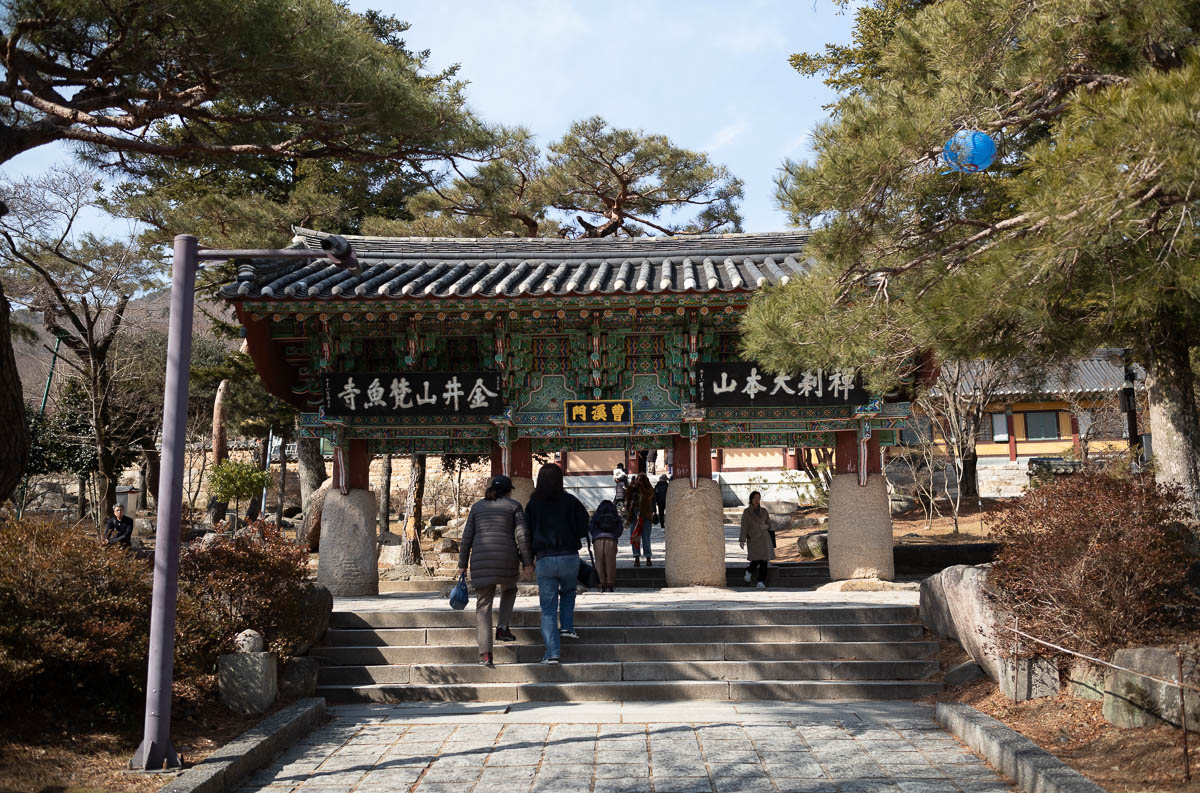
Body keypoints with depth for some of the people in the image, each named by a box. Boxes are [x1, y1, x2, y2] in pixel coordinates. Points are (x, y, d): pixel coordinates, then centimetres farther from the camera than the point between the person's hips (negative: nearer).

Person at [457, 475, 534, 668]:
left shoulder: (477, 506, 15)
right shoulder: (514, 506, 8)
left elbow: (467, 536, 9)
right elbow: (522, 535, -2)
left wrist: (462, 564, 12)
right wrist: (527, 562, 0)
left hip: (481, 558, 2)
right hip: (506, 558, -1)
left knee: (483, 606, 4)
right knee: (509, 589, 29)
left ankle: (485, 654, -7)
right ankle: (502, 627, 11)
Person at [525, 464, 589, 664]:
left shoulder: (533, 504, 2)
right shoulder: (570, 501, -2)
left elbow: (527, 533, 4)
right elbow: (583, 528, -1)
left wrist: (531, 557, 16)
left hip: (544, 559, 0)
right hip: (569, 557, 0)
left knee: (548, 607, 4)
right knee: (568, 592, 29)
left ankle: (551, 653, -3)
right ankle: (567, 627, 14)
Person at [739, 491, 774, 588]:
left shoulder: (764, 512, 9)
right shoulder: (746, 512, 1)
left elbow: (769, 525, 15)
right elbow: (744, 527, -2)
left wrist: (765, 526, -8)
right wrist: (742, 540, -9)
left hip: (764, 538, 3)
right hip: (753, 539, -3)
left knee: (764, 560, -4)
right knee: (756, 560, -15)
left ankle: (761, 582, 4)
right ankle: (749, 571, 17)